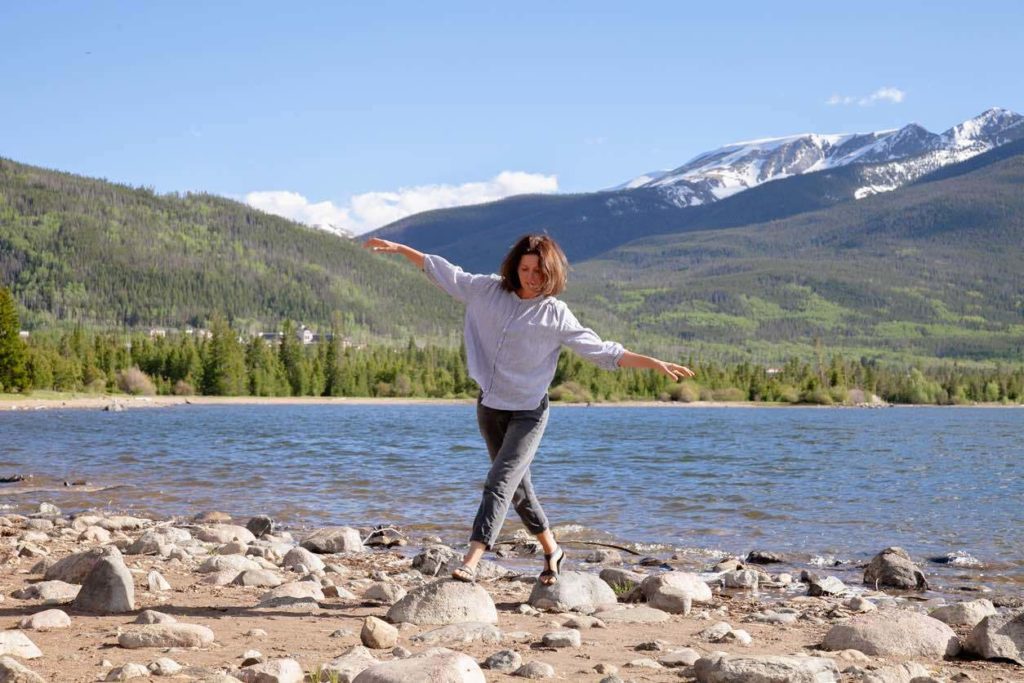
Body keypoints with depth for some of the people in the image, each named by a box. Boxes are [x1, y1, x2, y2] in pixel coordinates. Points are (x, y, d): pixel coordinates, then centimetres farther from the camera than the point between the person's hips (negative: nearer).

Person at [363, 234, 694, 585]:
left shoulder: (556, 315, -10)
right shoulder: (488, 290, 0)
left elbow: (603, 351, -10)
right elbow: (445, 273, 8)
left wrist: (655, 363, -17)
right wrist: (399, 248, 8)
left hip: (528, 413, -5)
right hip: (489, 406, 5)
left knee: (500, 483, -17)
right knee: (517, 485, 15)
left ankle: (471, 562, -22)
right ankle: (551, 551, 33)